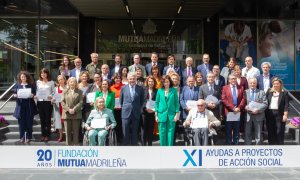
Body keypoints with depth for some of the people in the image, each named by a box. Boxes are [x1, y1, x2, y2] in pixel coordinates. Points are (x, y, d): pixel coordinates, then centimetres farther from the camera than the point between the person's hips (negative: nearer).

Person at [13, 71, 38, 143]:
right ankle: (22, 137, 11)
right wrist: (16, 95, -12)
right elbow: (15, 94, 10)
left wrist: (32, 95, -15)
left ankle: (28, 137, 10)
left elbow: (34, 93, 6)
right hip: (20, 105, 1)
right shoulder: (17, 85, 9)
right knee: (21, 121, 1)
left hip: (29, 105, -1)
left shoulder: (31, 85, 5)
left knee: (29, 121, 1)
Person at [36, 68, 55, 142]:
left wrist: (51, 96, -16)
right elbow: (37, 91, 12)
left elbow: (53, 91, 2)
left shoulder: (51, 82, 3)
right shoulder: (38, 82, 10)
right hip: (40, 101, 3)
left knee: (48, 119, 1)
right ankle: (43, 134, 15)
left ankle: (47, 135, 8)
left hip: (48, 102, -3)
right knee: (42, 119, 7)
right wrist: (36, 96, -6)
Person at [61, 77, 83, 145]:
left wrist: (74, 109, -13)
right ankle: (68, 144, 9)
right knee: (68, 131, 3)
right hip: (67, 114, 1)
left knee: (76, 130, 1)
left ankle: (76, 144, 6)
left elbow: (80, 102, -1)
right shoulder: (65, 92, 11)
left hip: (76, 114, -1)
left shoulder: (79, 92, 7)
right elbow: (62, 102, 4)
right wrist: (68, 109, -10)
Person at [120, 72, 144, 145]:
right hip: (126, 113, 0)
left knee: (134, 133, 7)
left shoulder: (140, 89, 2)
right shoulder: (123, 88, 3)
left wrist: (138, 108, 11)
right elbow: (121, 100, 12)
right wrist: (124, 107, 12)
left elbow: (142, 101, 11)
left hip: (136, 114, 0)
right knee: (125, 133, 2)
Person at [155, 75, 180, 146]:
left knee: (170, 132, 0)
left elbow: (177, 103, 3)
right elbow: (157, 102, 8)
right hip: (162, 114, 1)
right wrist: (156, 115, 3)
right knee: (162, 132, 3)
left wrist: (177, 114, -3)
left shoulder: (174, 91, 2)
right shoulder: (159, 91, 5)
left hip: (171, 115, -1)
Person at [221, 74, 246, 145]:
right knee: (228, 130, 2)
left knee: (237, 131, 6)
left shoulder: (240, 88, 13)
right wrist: (232, 108, -12)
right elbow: (223, 100, -4)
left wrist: (239, 108, -11)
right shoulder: (225, 88, 6)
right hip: (229, 112, -2)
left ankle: (236, 143, 11)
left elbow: (243, 99, 5)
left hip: (238, 112, 2)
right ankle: (228, 144, 7)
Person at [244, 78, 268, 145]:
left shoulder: (261, 92, 6)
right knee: (247, 134, 6)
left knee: (258, 134, 6)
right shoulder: (245, 92, 7)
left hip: (258, 116, 0)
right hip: (248, 116, 1)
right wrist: (245, 107, -17)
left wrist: (258, 109, -16)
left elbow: (265, 104, -1)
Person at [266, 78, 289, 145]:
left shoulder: (284, 93, 3)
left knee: (280, 132, -3)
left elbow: (286, 105, -3)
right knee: (270, 132, 7)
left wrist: (285, 115, -10)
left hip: (279, 114, -3)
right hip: (269, 114, 3)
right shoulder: (269, 91, 12)